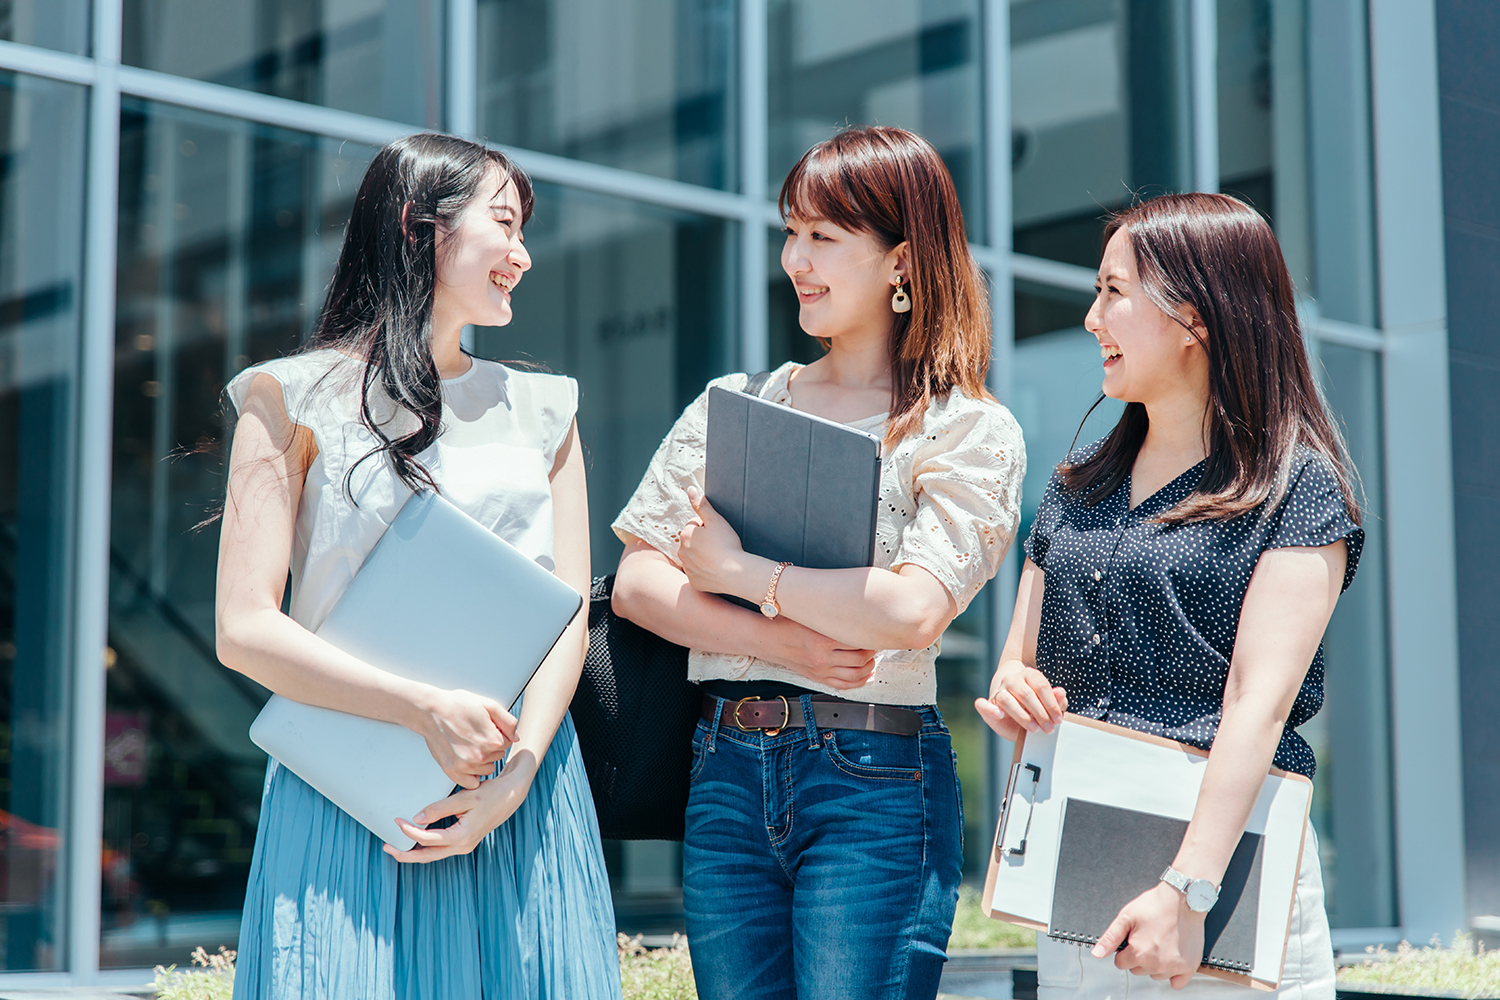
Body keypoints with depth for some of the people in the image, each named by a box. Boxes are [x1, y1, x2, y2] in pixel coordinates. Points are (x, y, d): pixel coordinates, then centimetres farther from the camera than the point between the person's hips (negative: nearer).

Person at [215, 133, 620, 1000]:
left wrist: (517, 774, -9)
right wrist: (426, 710, -16)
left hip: (524, 808, 4)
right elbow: (245, 629, -6)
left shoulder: (542, 409, 16)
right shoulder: (299, 398, 2)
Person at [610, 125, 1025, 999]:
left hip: (875, 778, -4)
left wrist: (738, 570, -8)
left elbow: (912, 609, -16)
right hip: (727, 771, 5)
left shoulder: (970, 431, -2)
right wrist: (778, 640, -11)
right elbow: (636, 583, 5)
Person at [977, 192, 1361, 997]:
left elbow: (1260, 703, -14)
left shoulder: (1297, 485, -4)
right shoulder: (1076, 487, 14)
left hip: (1229, 868, -5)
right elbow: (1020, 664, 18)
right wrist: (1012, 693, -7)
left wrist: (1187, 891, -23)